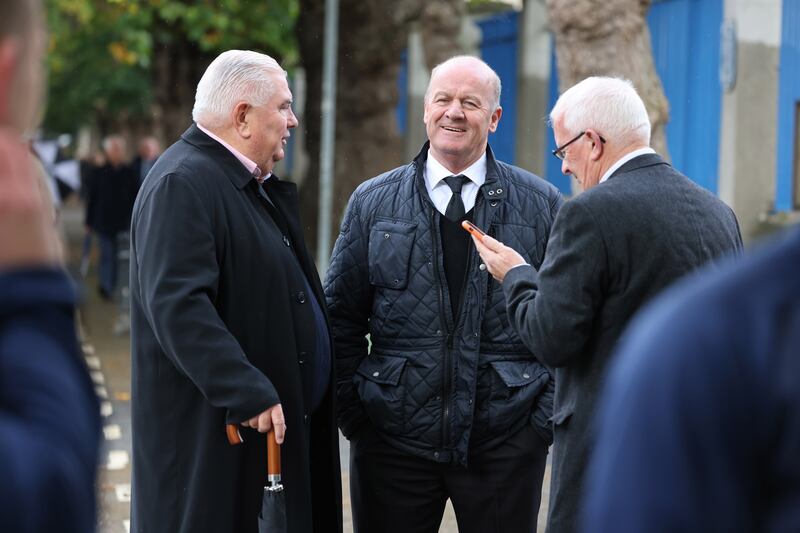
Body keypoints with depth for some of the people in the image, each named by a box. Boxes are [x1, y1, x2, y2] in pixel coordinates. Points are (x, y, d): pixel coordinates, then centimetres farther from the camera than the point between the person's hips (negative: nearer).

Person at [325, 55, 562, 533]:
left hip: (505, 439, 0)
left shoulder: (542, 205, 3)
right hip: (393, 437, 1)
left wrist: (547, 417, -3)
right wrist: (353, 413, -1)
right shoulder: (372, 203, 5)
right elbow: (341, 319, 7)